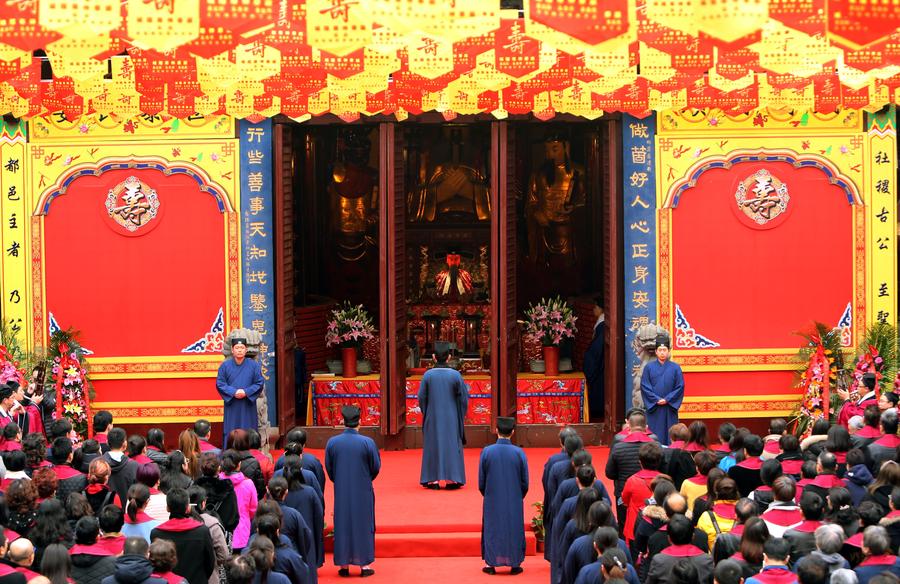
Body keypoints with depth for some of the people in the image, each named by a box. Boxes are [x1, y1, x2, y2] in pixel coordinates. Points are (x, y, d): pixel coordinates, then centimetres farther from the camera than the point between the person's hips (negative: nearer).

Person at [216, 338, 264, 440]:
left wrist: (246, 392, -13)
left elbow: (259, 383, 1)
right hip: (231, 406, 0)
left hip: (248, 406, 0)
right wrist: (233, 392, -14)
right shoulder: (225, 365, 2)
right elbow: (219, 383, 0)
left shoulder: (254, 365, 2)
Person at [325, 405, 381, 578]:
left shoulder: (332, 442, -7)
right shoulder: (367, 442, -14)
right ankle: (365, 564, 10)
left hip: (341, 491, 2)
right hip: (363, 492, -2)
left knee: (342, 525, 11)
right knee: (363, 525, 9)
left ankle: (344, 565, 12)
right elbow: (376, 467, -3)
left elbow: (329, 468, 2)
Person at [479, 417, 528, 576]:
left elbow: (481, 482, -3)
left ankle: (491, 564, 14)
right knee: (514, 527, 12)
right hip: (514, 501, 0)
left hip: (492, 500, 0)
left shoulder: (487, 452, -11)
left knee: (492, 528, 12)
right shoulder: (519, 453, -12)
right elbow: (525, 482, -4)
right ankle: (514, 564, 15)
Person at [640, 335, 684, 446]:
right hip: (653, 408, 0)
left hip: (670, 407, 0)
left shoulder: (675, 368, 3)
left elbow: (680, 387, 0)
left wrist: (667, 399, -10)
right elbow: (644, 387, 0)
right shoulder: (649, 367, 3)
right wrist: (657, 400, -11)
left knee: (670, 436, 0)